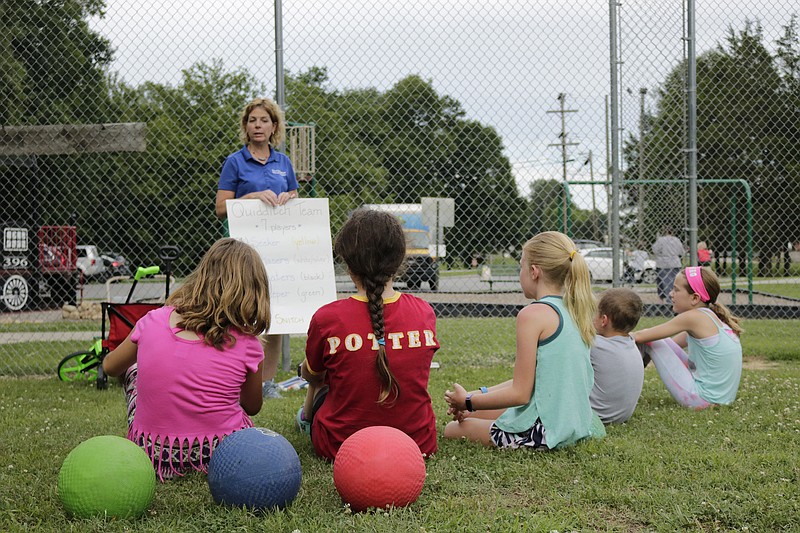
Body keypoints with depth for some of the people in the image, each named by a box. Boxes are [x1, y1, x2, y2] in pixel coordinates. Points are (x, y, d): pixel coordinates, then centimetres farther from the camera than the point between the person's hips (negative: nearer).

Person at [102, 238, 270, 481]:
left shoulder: (153, 321, -5)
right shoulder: (247, 345, -11)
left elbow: (110, 367, 15)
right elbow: (253, 407, 8)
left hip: (153, 457, 1)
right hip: (222, 460, -1)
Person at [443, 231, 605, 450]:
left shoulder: (533, 314, -17)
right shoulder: (573, 311, 9)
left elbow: (520, 393, -17)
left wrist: (468, 401, -4)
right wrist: (478, 395, 13)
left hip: (541, 431, -9)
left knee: (452, 430, 5)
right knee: (471, 413, 24)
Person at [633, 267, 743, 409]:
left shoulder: (694, 317, -15)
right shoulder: (713, 317, 11)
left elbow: (640, 337, -11)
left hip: (701, 399, -9)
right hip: (722, 397, 9)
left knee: (649, 341, -3)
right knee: (662, 343, 17)